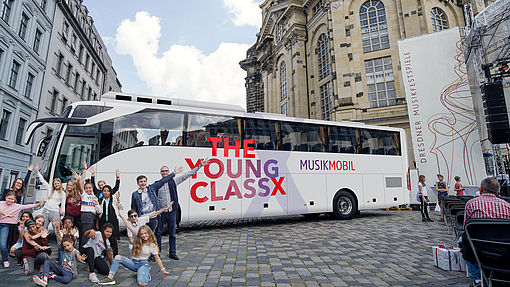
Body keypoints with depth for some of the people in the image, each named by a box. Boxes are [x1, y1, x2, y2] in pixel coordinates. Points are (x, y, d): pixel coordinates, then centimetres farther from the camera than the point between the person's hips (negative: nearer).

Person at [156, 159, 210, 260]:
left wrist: (199, 166, 1)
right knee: (158, 233, 7)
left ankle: (172, 253, 23)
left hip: (172, 211, 1)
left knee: (172, 233, 10)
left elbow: (187, 175, 3)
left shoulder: (174, 181, 3)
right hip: (161, 212, -1)